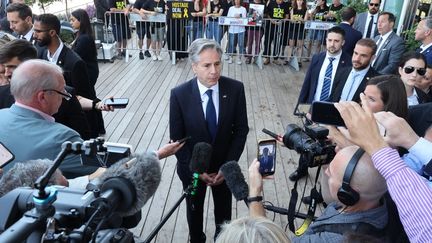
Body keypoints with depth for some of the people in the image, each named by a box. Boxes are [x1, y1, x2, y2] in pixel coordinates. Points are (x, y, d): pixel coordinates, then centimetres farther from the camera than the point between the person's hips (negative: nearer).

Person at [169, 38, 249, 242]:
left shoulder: (235, 89, -18)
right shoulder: (179, 94, -21)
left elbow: (241, 130, -9)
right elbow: (177, 139, -13)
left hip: (224, 166, 1)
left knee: (224, 211, 24)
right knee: (194, 210, 25)